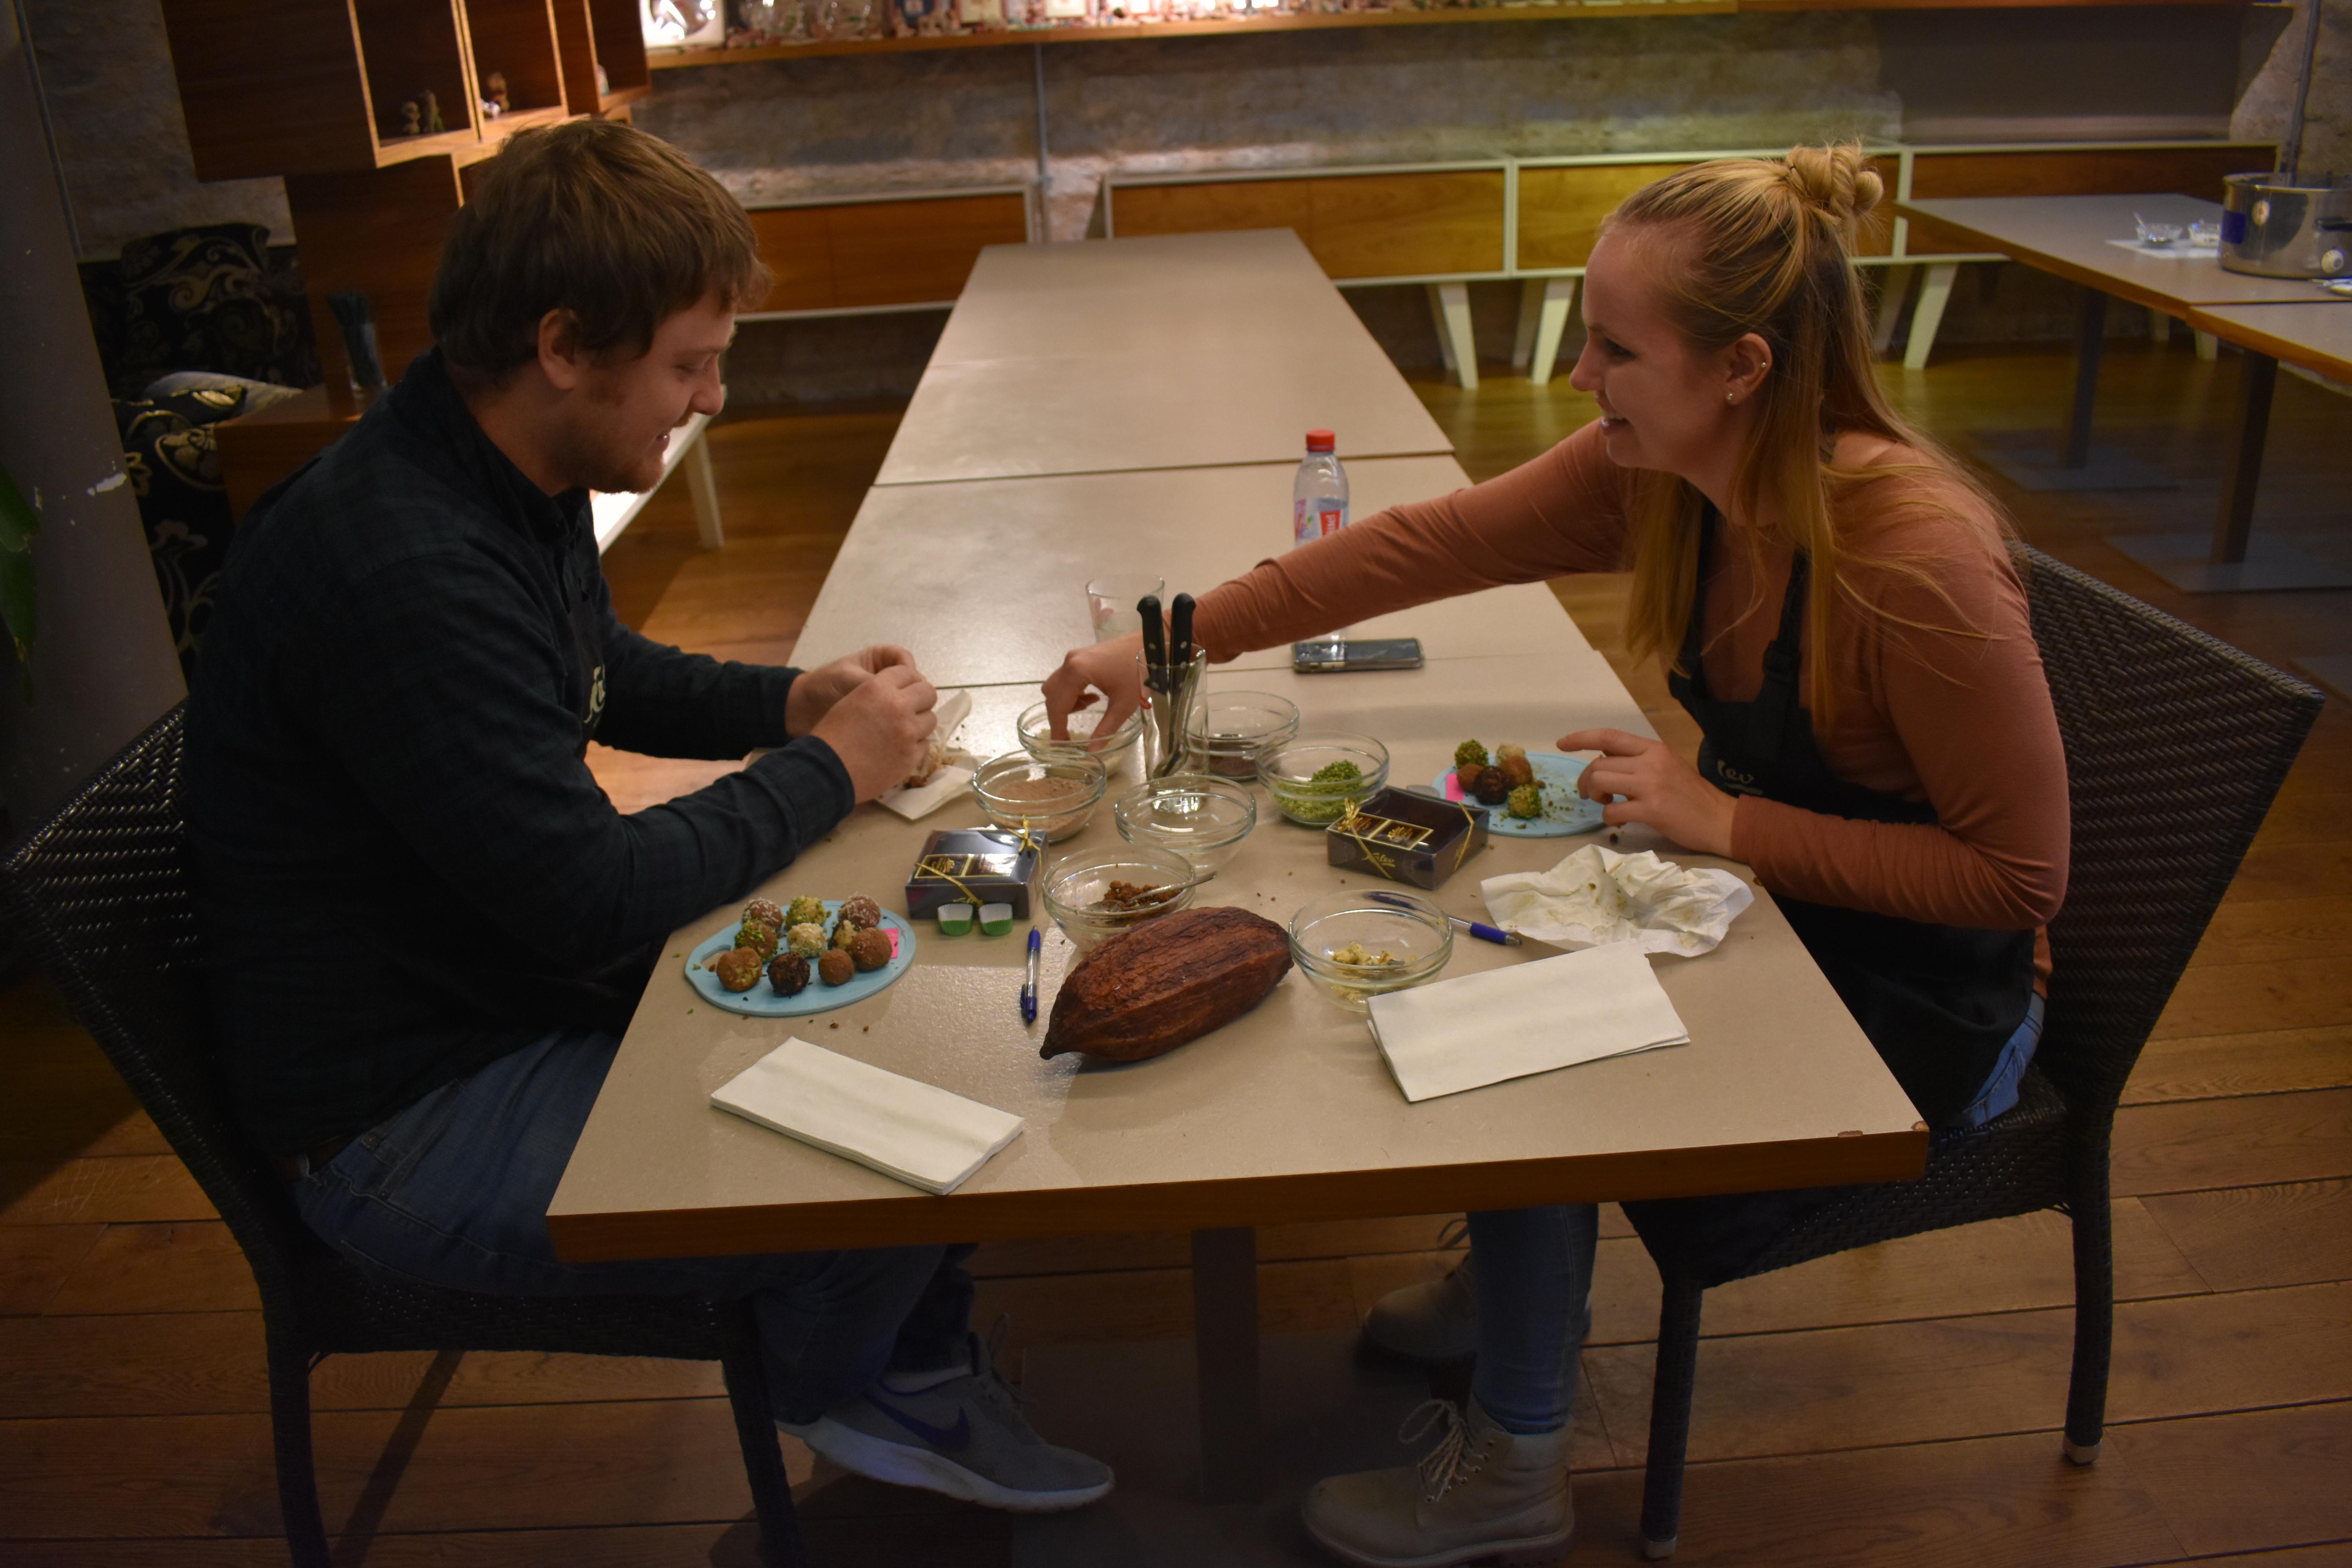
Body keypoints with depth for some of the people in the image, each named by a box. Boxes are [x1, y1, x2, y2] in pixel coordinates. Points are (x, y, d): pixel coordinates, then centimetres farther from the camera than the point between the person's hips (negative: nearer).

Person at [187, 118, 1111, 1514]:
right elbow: (589, 901, -30)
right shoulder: (403, 572, -31)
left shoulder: (514, 480, 1)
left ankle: (921, 1376, 18)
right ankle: (834, 1387, 16)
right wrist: (826, 771, -17)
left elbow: (606, 673, 20)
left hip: (539, 983, 10)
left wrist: (790, 697, 2)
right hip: (415, 1122, -10)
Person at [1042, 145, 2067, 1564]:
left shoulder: (1916, 556, -33)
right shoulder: (1658, 469, -12)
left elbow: (2020, 877, -25)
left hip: (1917, 1000, -7)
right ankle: (1521, 1281, 27)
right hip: (1779, 910, 7)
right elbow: (1430, 544, -8)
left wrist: (1725, 821, -27)